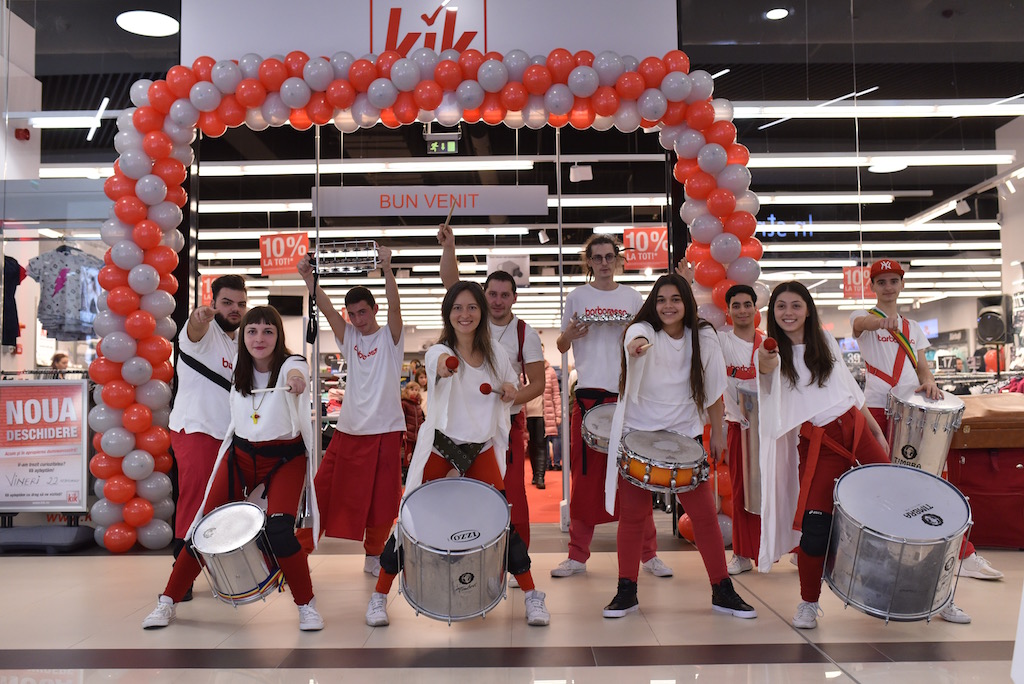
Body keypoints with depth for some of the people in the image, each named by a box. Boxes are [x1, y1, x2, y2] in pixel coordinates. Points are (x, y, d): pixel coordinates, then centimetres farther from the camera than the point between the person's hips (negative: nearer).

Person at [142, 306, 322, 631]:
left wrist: (296, 378, -64)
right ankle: (168, 601, 16)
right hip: (241, 454, 4)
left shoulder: (291, 364, -18)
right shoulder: (238, 371, -1)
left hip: (285, 458, -4)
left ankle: (306, 605, 0)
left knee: (278, 531, -21)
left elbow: (297, 371, -44)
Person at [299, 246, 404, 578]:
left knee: (381, 498, 4)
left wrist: (386, 268, -30)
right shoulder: (349, 338, 9)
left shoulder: (390, 336, 1)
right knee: (325, 488, 4)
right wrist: (307, 277, -17)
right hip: (349, 429, 3)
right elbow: (326, 308, -3)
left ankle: (373, 554, 21)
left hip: (385, 429, -3)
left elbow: (395, 306, -17)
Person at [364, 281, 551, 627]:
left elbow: (511, 386, 18)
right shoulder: (439, 351, -13)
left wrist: (509, 390, -7)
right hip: (439, 446, -2)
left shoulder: (495, 354, 0)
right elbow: (440, 363, -39)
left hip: (482, 447, 3)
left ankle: (532, 596, 14)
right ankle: (379, 596, 17)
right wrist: (443, 364, -64)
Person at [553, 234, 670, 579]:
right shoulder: (577, 297, 9)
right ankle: (577, 555, 9)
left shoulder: (633, 297, 11)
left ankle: (648, 554, 9)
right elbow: (562, 347, 13)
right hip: (589, 394, 0)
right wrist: (569, 335, -9)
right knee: (585, 475, 1)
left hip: (629, 393, 1)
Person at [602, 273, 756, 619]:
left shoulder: (703, 338, 0)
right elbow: (637, 338, -35)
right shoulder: (644, 330, -8)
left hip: (684, 434, 2)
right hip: (638, 432, -2)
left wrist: (717, 434, 10)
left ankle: (722, 591, 15)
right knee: (633, 514, 0)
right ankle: (626, 592, 13)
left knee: (704, 513, 1)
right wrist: (636, 345, -58)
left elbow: (713, 390, 9)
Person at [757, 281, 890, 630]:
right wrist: (765, 368, -50)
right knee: (815, 528, -10)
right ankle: (808, 603, 10)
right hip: (818, 444, -4)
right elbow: (767, 382, -27)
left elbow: (850, 389, 18)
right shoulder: (774, 352, -3)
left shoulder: (826, 341, 10)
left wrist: (877, 431, 17)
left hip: (856, 429, 4)